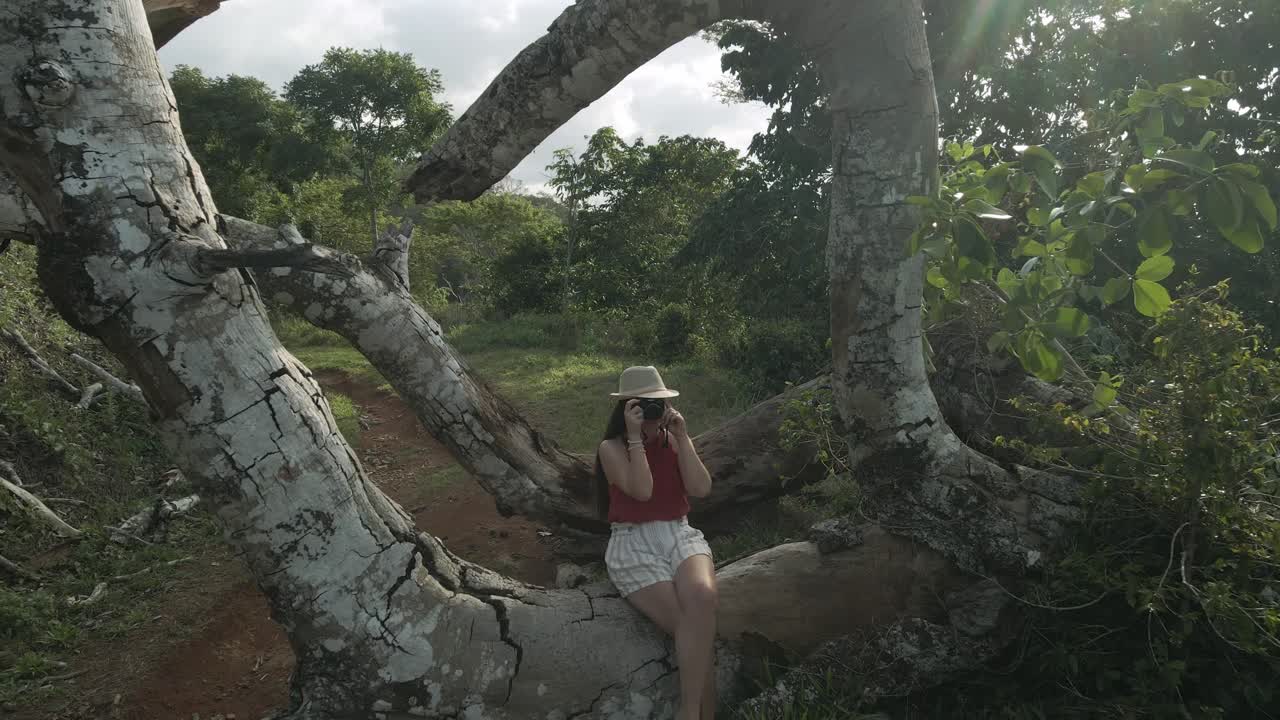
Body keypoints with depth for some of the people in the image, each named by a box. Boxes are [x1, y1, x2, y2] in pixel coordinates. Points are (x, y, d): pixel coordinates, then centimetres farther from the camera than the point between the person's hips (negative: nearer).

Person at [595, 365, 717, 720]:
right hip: (634, 544, -2)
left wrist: (682, 437, -6)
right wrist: (635, 437, -15)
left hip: (680, 537, 3)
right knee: (693, 626, -26)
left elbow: (701, 488, -2)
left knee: (702, 597, -33)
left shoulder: (674, 440, 11)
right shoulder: (612, 447, -1)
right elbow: (642, 490, -16)